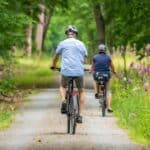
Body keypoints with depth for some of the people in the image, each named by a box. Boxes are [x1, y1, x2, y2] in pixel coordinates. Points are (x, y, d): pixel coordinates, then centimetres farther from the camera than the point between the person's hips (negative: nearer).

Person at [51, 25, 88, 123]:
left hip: (66, 71, 0)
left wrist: (53, 66, 40)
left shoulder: (63, 43, 8)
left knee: (63, 87, 27)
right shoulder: (81, 44, 11)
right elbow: (84, 59, 17)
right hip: (79, 71, 0)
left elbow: (56, 57, 21)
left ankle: (63, 101, -4)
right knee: (81, 91, 18)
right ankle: (80, 115, 8)